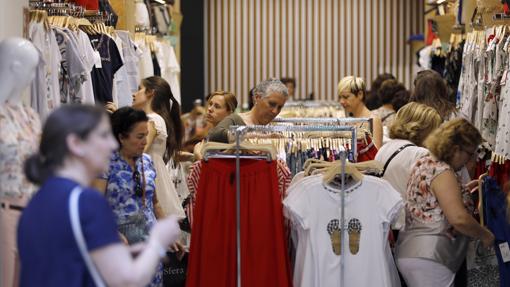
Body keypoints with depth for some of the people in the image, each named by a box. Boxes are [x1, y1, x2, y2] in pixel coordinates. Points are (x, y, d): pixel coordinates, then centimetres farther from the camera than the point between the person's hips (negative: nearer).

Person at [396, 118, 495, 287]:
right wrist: (485, 235, -8)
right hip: (428, 259, -10)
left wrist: (462, 190, 22)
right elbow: (459, 219, -23)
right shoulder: (442, 172, -15)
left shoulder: (424, 164, 14)